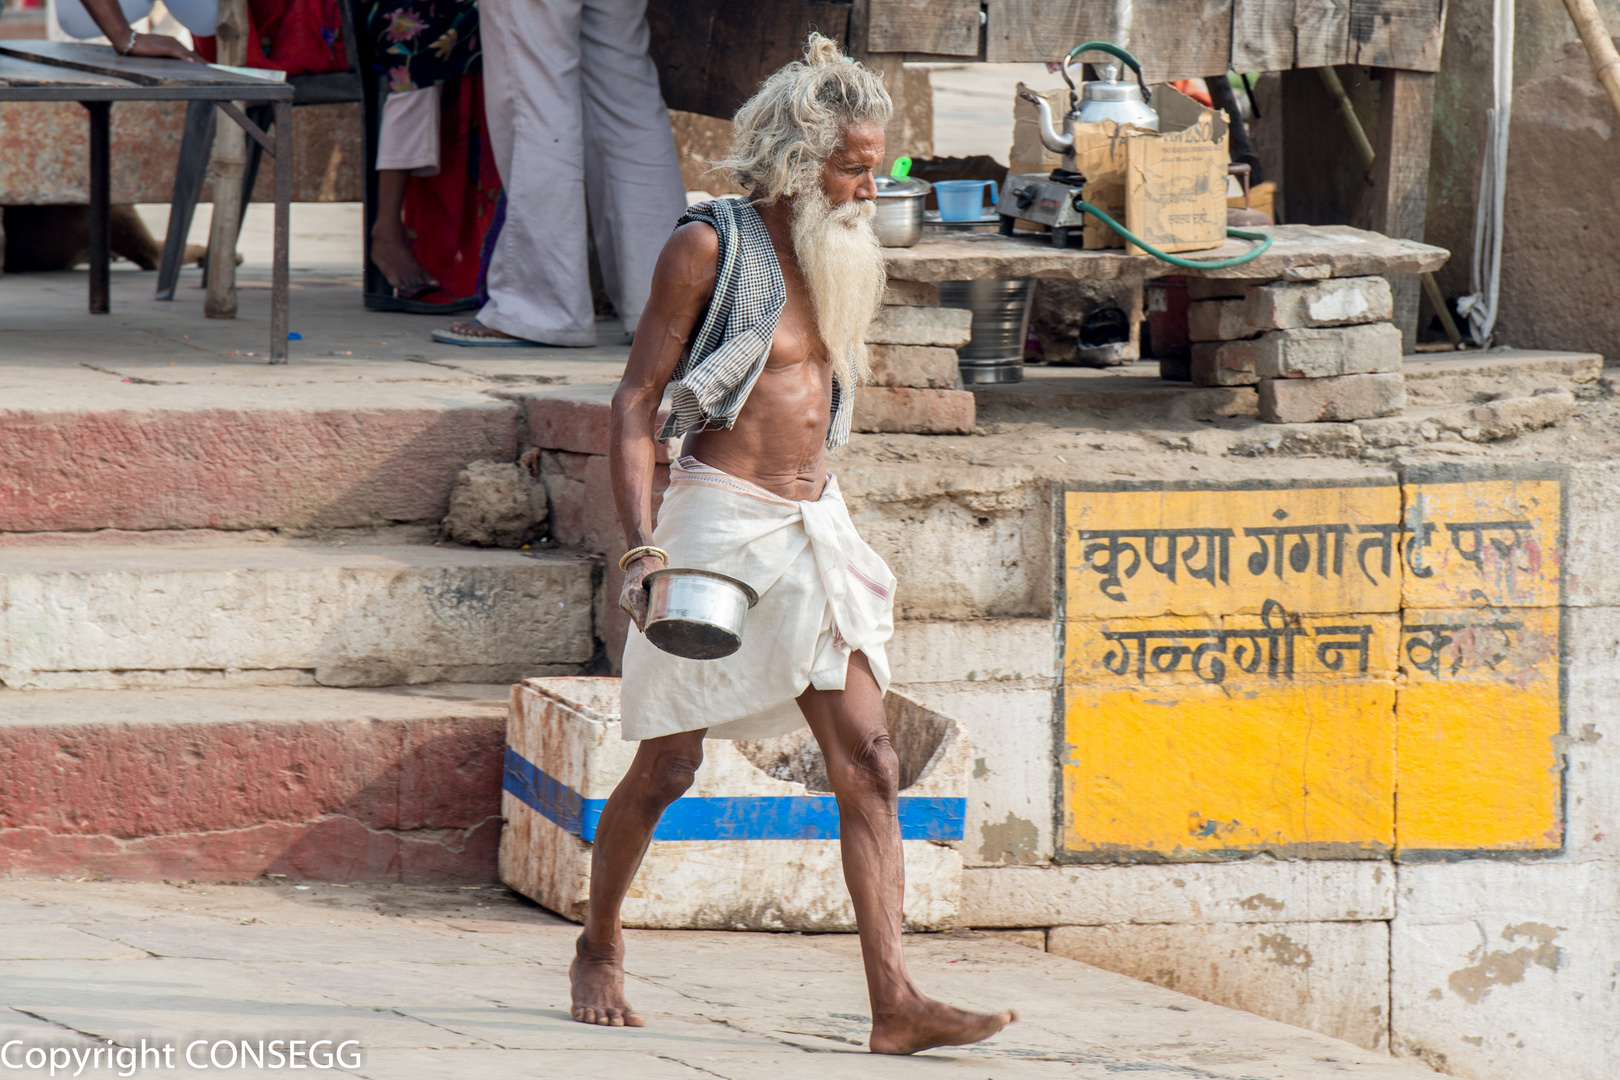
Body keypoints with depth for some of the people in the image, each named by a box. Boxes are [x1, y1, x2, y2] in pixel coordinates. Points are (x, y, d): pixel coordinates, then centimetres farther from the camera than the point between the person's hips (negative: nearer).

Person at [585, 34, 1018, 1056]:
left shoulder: (837, 255, 12)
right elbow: (635, 403, -9)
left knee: (867, 761, -6)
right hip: (720, 520, -6)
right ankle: (599, 950, 27)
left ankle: (895, 1002, -13)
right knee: (668, 768, 3)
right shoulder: (709, 246, -9)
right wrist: (644, 549, -18)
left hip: (815, 521, 6)